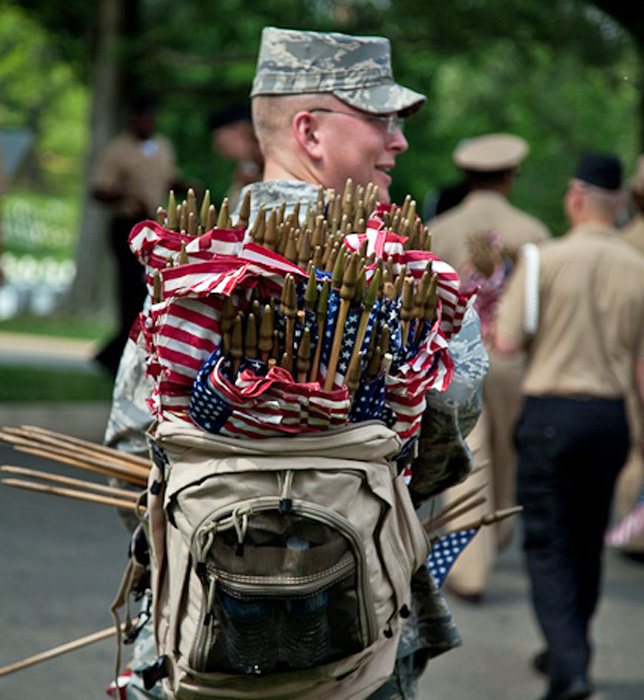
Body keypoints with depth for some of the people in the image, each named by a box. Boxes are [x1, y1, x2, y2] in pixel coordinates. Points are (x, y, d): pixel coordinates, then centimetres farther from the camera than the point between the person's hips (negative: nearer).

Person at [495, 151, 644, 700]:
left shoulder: (546, 259, -10)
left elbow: (507, 342, -9)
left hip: (551, 413, -4)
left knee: (548, 545, -1)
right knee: (588, 543, 18)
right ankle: (568, 653, 31)